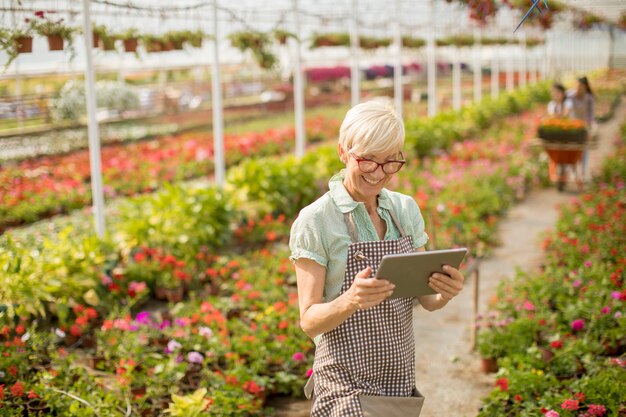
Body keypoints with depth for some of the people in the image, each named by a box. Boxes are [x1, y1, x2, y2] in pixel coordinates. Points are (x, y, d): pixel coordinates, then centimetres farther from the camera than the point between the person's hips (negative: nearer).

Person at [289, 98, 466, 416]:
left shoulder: (406, 209, 3)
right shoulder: (315, 221, -12)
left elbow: (426, 299, 6)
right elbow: (309, 321, -12)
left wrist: (446, 293, -15)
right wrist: (350, 301, -32)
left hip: (401, 380, 5)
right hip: (346, 387, -5)